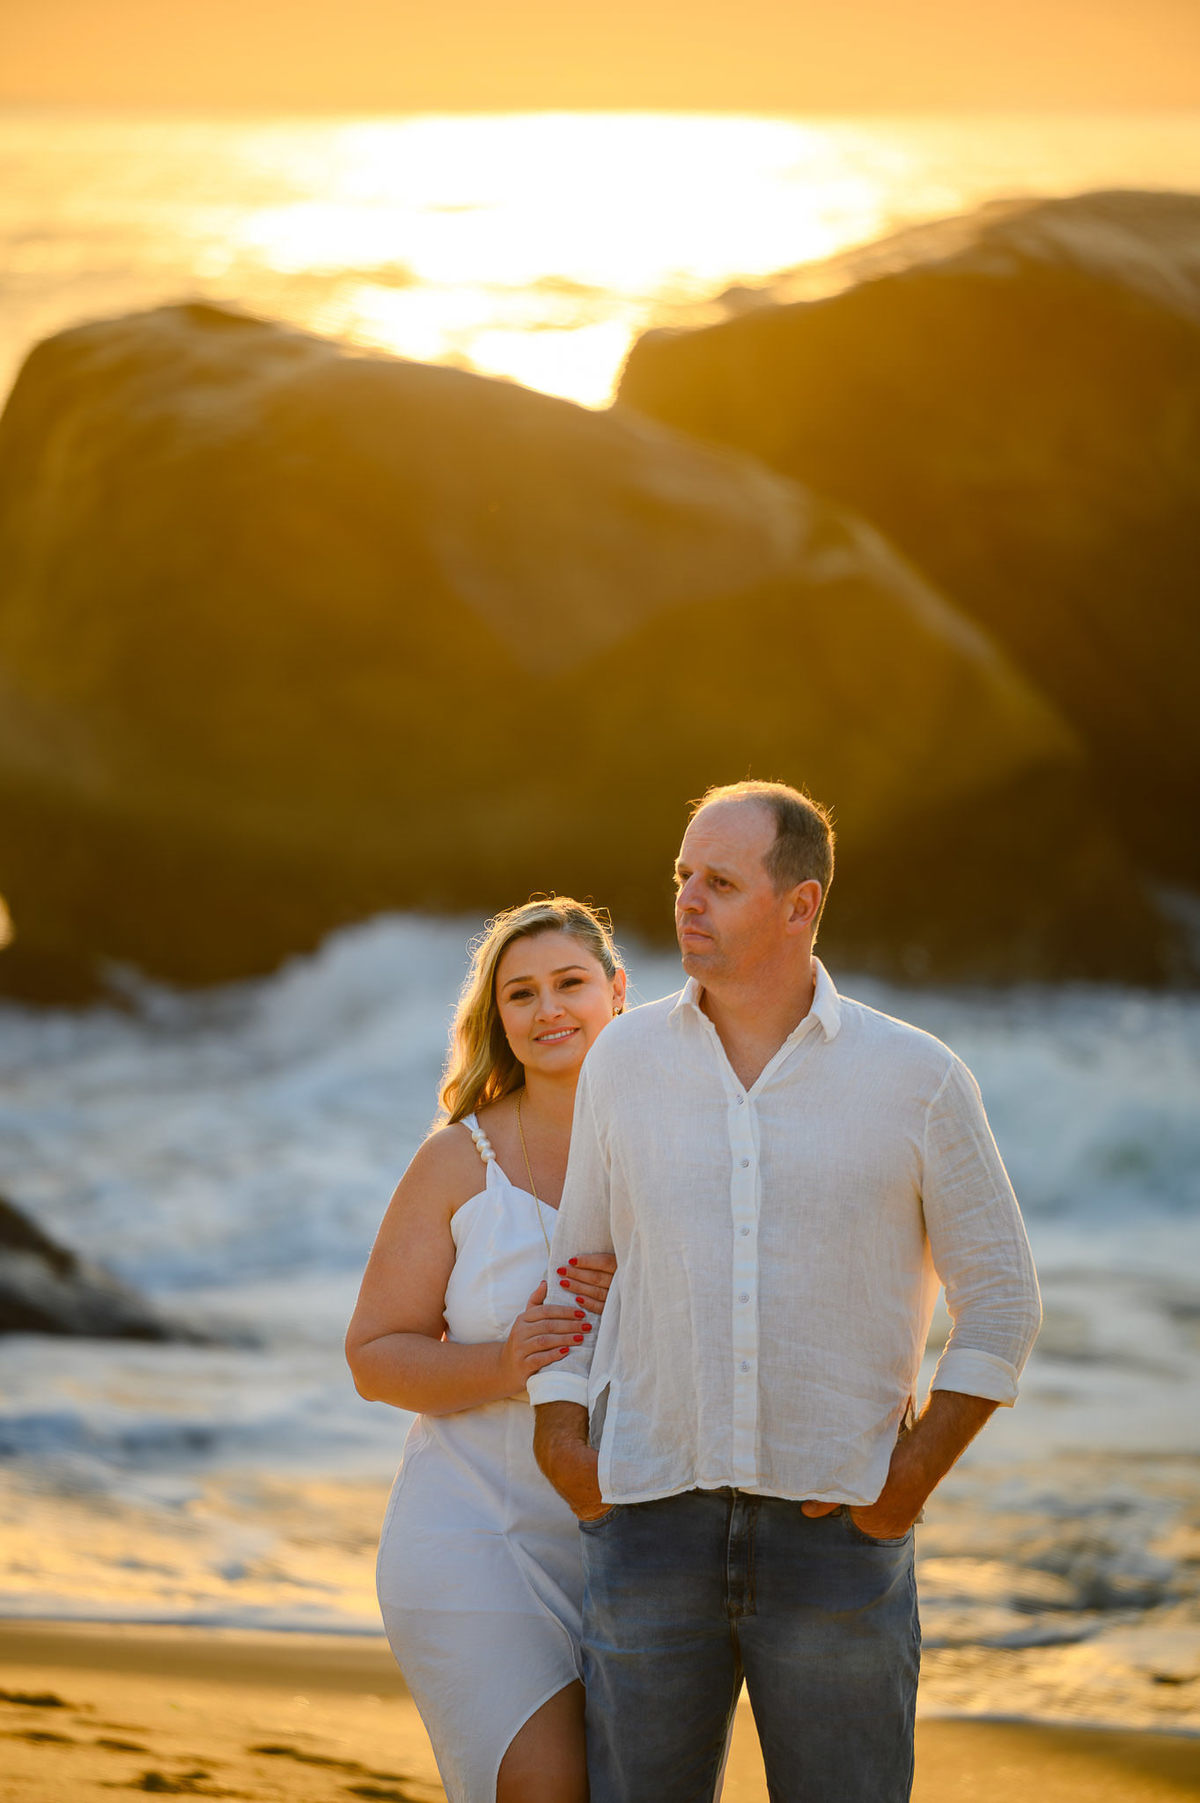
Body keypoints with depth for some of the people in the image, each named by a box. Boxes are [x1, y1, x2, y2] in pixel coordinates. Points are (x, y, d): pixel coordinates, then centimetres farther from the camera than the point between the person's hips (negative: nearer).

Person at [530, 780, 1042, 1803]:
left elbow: (1001, 1300, 3)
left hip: (836, 1530, -2)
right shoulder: (627, 1061, 5)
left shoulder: (916, 1078, -2)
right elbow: (576, 1260, 15)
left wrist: (917, 1472, -8)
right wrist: (559, 1432, 0)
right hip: (655, 1523, 2)